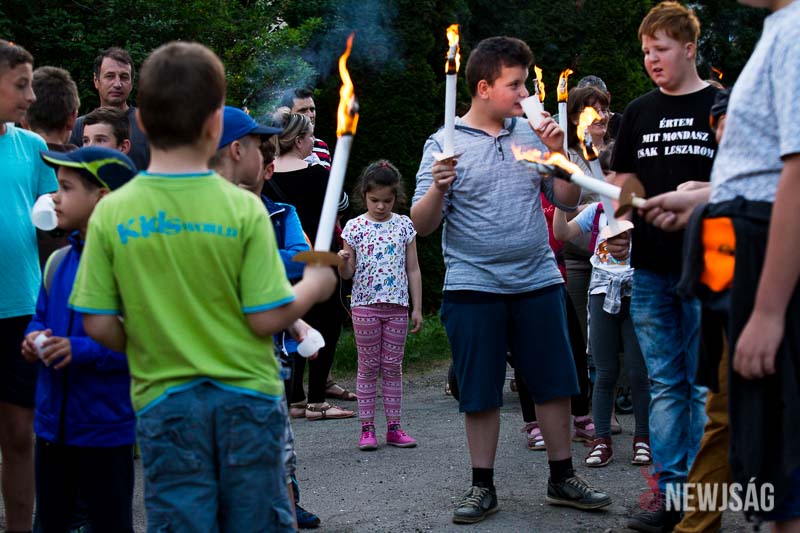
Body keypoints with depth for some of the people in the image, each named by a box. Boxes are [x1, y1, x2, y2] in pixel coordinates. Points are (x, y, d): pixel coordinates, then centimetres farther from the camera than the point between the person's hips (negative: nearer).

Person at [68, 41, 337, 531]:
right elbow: (267, 319, -12)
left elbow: (99, 326, -7)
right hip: (247, 398, -1)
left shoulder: (111, 213, -8)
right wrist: (313, 287, 6)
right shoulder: (243, 209, -13)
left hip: (163, 403, 1)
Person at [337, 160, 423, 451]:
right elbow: (348, 273, 2)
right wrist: (342, 261, -22)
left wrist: (417, 308, 4)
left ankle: (393, 427, 12)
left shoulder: (404, 225, 3)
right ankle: (367, 429, 8)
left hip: (397, 306, 1)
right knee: (368, 367, 4)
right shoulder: (355, 227, -1)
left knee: (393, 367, 6)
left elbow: (413, 270, 7)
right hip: (365, 305, -1)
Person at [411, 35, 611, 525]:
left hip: (539, 281, 3)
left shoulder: (531, 133, 8)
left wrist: (558, 153, -6)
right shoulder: (445, 144, -2)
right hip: (474, 287, -3)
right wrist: (438, 188, -24)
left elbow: (568, 201, 9)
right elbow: (423, 225, -5)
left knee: (555, 384, 7)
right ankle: (483, 486, 16)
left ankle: (563, 478, 21)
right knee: (480, 393, 3)